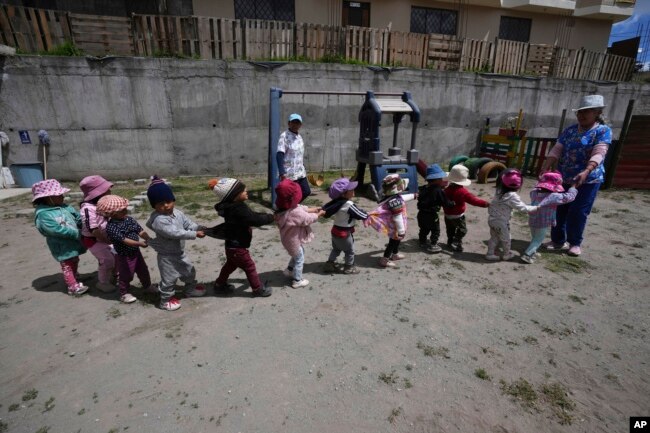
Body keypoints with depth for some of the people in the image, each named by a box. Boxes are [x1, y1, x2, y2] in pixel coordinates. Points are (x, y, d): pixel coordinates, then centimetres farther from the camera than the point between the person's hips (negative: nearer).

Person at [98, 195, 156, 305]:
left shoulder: (129, 219, -2)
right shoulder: (111, 227, -23)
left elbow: (141, 231, -4)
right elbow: (124, 239, -31)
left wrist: (148, 239, -21)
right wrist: (139, 243, -37)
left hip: (135, 252, 7)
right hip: (124, 256, -7)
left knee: (143, 270, 22)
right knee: (126, 275, 9)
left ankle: (148, 286, 43)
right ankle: (124, 294, 29)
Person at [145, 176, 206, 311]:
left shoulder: (177, 212, -3)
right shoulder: (159, 220, -30)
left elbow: (188, 223, 0)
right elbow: (175, 233, -34)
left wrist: (200, 229, -19)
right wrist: (195, 234, -32)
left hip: (180, 252, 8)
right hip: (167, 256, -8)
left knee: (189, 271, 24)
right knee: (169, 279, 6)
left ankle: (191, 289, 47)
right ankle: (166, 300, 27)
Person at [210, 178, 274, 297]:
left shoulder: (235, 206, 4)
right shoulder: (239, 209, -30)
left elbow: (252, 215, 9)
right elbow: (255, 220, -32)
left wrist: (265, 215, -2)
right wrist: (270, 217, -17)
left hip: (233, 245, 10)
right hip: (237, 247, -10)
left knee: (231, 265, 27)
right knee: (249, 267, 5)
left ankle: (220, 284, 42)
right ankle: (258, 289, 20)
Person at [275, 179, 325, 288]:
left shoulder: (283, 207, -9)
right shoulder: (295, 213, -37)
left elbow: (302, 208, 2)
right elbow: (308, 219, -21)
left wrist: (314, 209, 1)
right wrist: (319, 214, -5)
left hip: (290, 238, 9)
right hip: (294, 240, -9)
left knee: (297, 255, 31)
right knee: (299, 259, 12)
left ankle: (289, 270, 45)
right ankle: (297, 281, 28)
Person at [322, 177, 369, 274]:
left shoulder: (336, 202, -5)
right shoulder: (349, 205, -26)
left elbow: (324, 209, -2)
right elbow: (362, 216, -18)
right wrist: (366, 214, 0)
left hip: (335, 230, 8)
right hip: (344, 233, -7)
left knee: (336, 249, 26)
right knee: (350, 251, 14)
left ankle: (330, 264, 35)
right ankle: (349, 268, 28)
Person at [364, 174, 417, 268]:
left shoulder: (395, 196, -2)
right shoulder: (395, 201, -34)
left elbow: (402, 198, 23)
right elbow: (398, 218, -31)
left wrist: (413, 196, 36)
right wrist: (401, 231, -25)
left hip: (394, 227, 10)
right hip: (395, 228, -10)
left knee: (396, 240, 27)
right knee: (393, 242, 4)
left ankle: (395, 254, 48)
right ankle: (384, 260, 14)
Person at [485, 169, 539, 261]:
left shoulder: (499, 191, -2)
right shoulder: (512, 196, -23)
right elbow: (522, 207, -17)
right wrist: (535, 208, -6)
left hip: (492, 218, 7)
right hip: (501, 221, -7)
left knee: (494, 238, 21)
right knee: (505, 239, 16)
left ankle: (490, 254, 27)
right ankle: (506, 255, 33)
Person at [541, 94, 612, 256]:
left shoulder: (603, 131, -5)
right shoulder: (569, 131, 8)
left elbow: (598, 153, -19)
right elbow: (556, 151, 0)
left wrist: (586, 172, -35)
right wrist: (544, 170, -15)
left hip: (589, 180, -4)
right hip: (564, 179, 5)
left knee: (578, 213, -2)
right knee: (559, 211, 7)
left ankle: (575, 243, 15)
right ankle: (558, 240, 21)